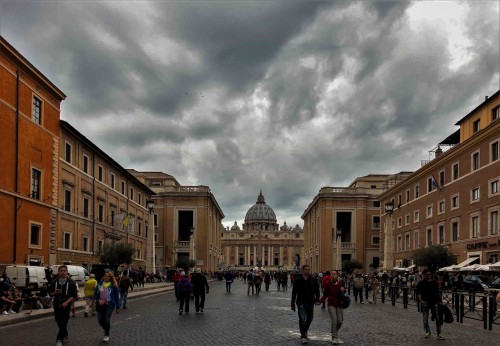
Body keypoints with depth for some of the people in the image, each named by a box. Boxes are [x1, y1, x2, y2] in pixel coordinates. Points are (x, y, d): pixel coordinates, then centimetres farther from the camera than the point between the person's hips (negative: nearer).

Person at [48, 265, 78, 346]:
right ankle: (65, 336, 34)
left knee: (63, 323, -10)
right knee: (59, 321, 13)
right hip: (57, 305, 3)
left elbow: (74, 295, -2)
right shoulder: (54, 282, 3)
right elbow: (50, 294, 9)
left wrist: (67, 302, -16)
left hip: (66, 305, -3)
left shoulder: (71, 282, -4)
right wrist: (55, 293, -14)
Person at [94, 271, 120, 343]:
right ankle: (106, 330, 34)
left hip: (110, 305, -4)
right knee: (100, 320, 4)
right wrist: (98, 300, -13)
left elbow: (117, 296, -2)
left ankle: (107, 335, 13)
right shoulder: (100, 284, 2)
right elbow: (95, 294, 7)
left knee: (107, 320, -11)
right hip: (101, 305, 4)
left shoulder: (113, 286, -7)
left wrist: (118, 307, -1)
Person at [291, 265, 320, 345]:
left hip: (310, 303, 3)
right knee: (302, 319, -7)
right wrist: (293, 304, 2)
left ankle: (305, 331, 39)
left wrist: (317, 299, -9)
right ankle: (303, 336, -2)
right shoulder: (297, 280, -1)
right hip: (301, 303, -3)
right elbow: (294, 292, 3)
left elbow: (317, 290, 6)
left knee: (309, 318, 13)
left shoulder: (313, 280, 3)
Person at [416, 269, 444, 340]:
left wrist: (439, 301, 9)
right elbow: (418, 294, -1)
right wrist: (420, 301, -14)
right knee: (425, 318, 5)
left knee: (437, 318, -1)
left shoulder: (435, 282, 4)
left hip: (434, 302, 1)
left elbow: (437, 293, 12)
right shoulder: (421, 283, -3)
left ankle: (439, 333, 6)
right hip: (425, 303, -1)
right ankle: (427, 332, 21)